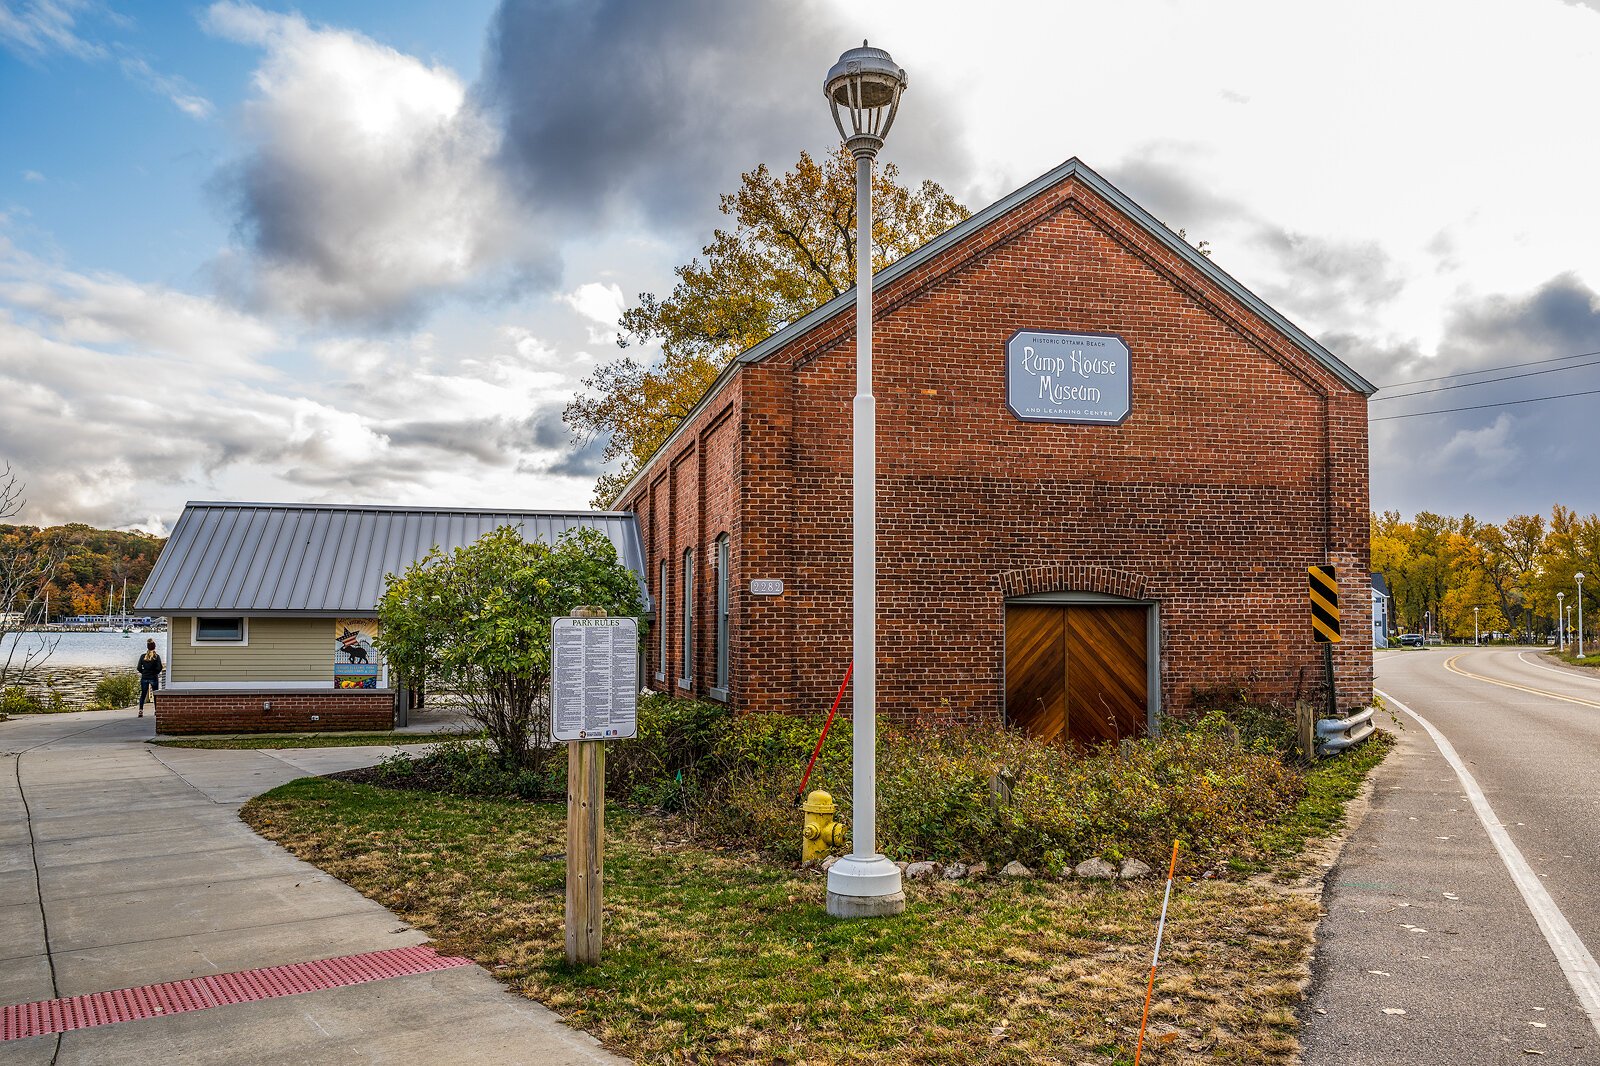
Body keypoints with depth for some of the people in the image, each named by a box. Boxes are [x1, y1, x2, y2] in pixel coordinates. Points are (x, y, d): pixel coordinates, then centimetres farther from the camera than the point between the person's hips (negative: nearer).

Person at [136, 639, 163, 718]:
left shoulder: (143, 656, -2)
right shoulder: (156, 656, -8)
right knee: (155, 695, 10)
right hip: (154, 678, -2)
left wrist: (144, 672, 14)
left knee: (143, 695, 10)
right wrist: (155, 672, 6)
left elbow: (139, 668, -2)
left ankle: (140, 710, -2)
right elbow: (160, 668, -12)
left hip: (144, 678, 2)